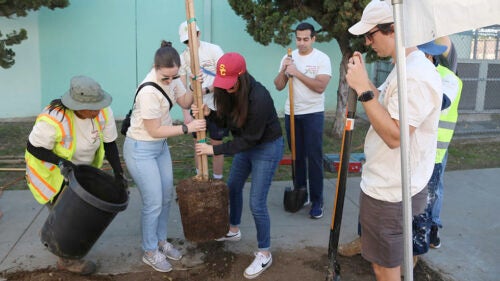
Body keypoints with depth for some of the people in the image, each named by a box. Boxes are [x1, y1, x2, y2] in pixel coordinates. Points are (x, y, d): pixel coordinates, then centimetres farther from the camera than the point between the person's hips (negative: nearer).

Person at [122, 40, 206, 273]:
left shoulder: (170, 77, -7)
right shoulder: (149, 91, -30)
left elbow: (185, 102, 6)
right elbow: (155, 131, -23)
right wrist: (187, 128, -19)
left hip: (160, 146, 8)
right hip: (141, 149, -8)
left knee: (167, 196, 15)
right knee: (154, 203, 0)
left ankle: (161, 242, 34)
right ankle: (150, 252, 20)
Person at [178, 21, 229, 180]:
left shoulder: (213, 50, -8)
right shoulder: (182, 57, 2)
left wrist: (206, 90, -24)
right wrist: (186, 114, -9)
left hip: (216, 106, -3)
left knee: (217, 146, 4)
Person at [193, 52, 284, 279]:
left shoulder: (259, 98, -33)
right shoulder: (228, 92, -10)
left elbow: (250, 138, -28)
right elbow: (227, 121, 1)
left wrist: (215, 150, -27)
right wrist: (209, 114, -20)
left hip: (267, 147, -8)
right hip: (246, 145, 8)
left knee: (257, 203, -5)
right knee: (233, 187, 21)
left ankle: (264, 254, 14)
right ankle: (233, 230, 46)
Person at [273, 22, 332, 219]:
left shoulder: (322, 58, -5)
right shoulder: (289, 58, 8)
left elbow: (320, 86, -18)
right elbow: (279, 86, 6)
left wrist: (297, 72, -19)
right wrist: (283, 70, -12)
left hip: (313, 114, -4)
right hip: (291, 113, 4)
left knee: (314, 158, -4)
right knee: (297, 155, 12)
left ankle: (317, 201, 4)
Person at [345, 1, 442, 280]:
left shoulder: (416, 75, -25)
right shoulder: (405, 67, 9)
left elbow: (394, 135, -27)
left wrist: (363, 90, -25)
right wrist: (364, 80, 4)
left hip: (390, 193, -10)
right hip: (389, 184, 10)